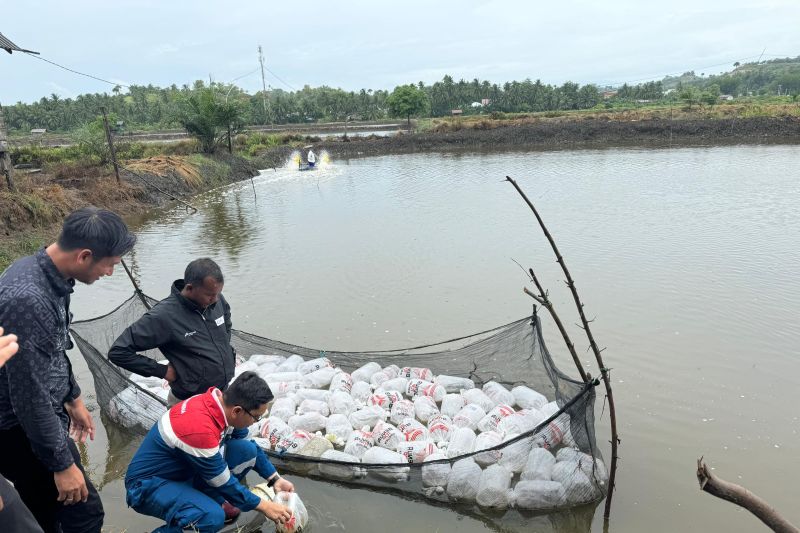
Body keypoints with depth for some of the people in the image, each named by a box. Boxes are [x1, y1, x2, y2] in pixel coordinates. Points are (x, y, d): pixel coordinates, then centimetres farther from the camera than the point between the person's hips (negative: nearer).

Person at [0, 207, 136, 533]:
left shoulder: (47, 274, -3)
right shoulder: (26, 300, -33)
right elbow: (28, 395, -27)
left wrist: (73, 398, 21)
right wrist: (62, 464, -18)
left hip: (43, 413, 9)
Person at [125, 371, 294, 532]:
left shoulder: (223, 402, -12)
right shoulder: (199, 429, -35)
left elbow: (249, 446, 7)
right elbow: (223, 482, -22)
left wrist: (275, 478, 3)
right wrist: (263, 506, -12)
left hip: (183, 470, 8)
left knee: (247, 450, -7)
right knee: (213, 517, -32)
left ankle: (206, 501, 9)